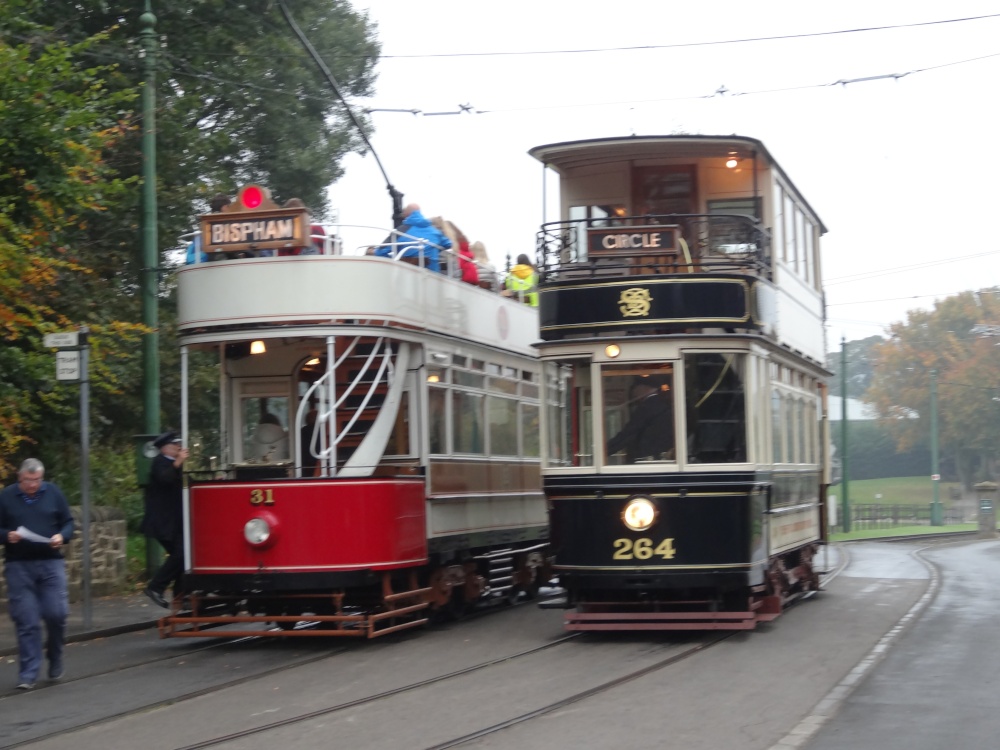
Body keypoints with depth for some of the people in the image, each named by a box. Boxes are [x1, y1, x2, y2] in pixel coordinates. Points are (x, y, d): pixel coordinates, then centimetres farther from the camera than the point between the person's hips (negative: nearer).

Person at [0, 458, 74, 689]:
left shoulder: (53, 493, 4)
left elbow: (68, 522, 10)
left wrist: (62, 536, -11)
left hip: (51, 562, 1)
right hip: (19, 566, -1)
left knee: (56, 614, -4)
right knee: (26, 621, -3)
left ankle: (55, 659, 23)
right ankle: (28, 674, 4)